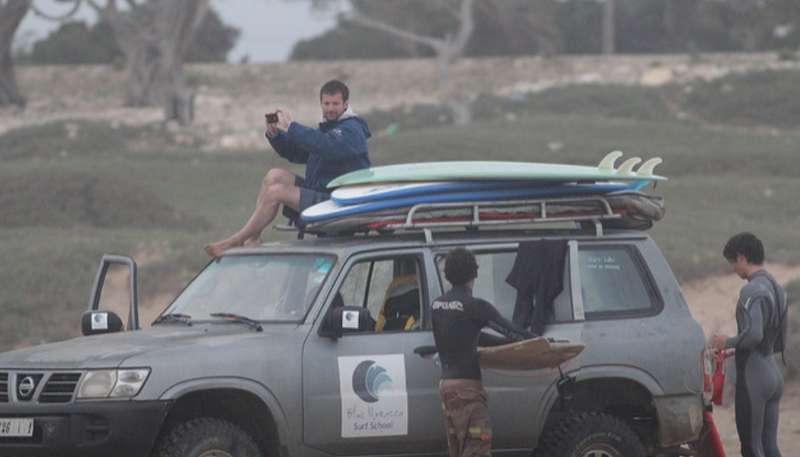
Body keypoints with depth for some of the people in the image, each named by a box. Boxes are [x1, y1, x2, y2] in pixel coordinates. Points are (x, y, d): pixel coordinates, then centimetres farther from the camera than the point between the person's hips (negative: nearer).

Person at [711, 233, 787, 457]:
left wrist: (728, 343, -9)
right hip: (774, 374, 9)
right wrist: (737, 349, 22)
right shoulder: (777, 289, 14)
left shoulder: (752, 291, -15)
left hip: (753, 376, -9)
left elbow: (753, 334, -27)